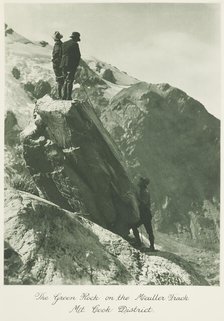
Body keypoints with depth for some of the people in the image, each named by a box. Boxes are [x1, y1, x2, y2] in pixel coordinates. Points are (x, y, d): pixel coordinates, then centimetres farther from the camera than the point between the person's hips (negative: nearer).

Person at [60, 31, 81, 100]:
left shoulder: (64, 44, 14)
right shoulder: (75, 44, -7)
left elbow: (62, 54, 14)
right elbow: (78, 56, -8)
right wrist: (76, 65, 5)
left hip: (64, 64, 7)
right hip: (71, 65, -6)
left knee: (66, 80, 15)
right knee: (70, 81, -4)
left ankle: (64, 96, 11)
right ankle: (68, 97, -6)